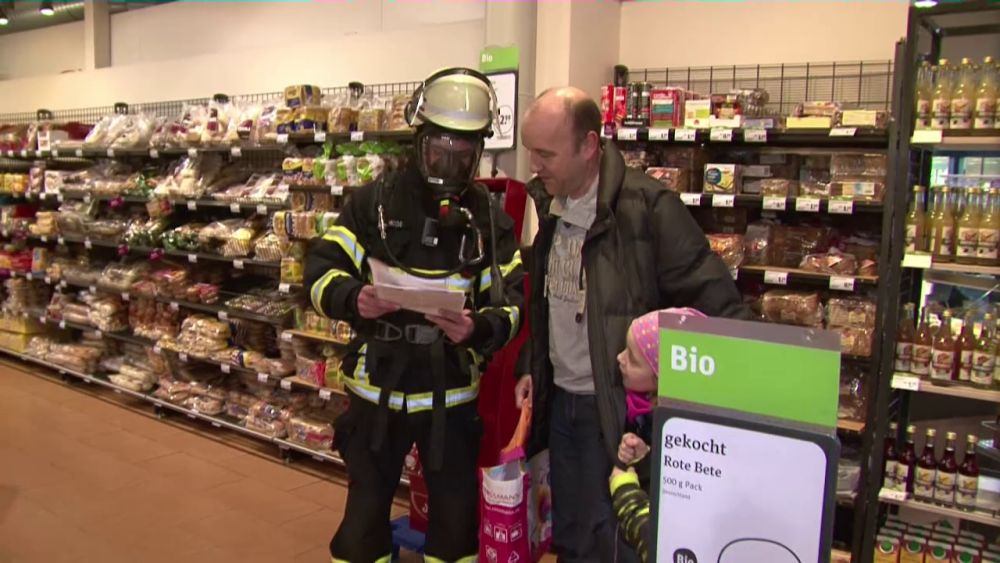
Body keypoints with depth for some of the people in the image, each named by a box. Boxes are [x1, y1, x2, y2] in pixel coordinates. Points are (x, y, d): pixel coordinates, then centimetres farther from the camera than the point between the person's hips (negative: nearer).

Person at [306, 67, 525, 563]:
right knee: (365, 510, 13)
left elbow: (513, 302, -3)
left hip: (453, 396, 1)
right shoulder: (373, 203, -4)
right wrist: (354, 299, -26)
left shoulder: (491, 219, 0)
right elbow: (320, 272, -4)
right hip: (377, 391, -1)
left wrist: (480, 328, -24)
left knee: (457, 513, 15)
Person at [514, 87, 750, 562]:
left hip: (624, 408, -6)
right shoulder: (546, 205, 3)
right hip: (560, 399, 7)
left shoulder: (648, 207, -19)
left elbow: (718, 306, -17)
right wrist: (530, 368, 11)